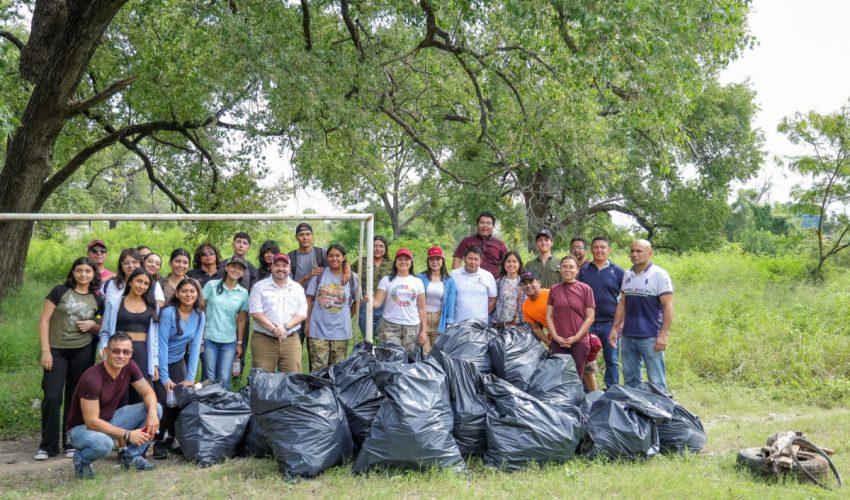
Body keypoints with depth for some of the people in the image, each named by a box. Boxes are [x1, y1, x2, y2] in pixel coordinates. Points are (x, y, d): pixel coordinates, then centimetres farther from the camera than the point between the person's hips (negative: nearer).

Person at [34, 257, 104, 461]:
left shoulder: (97, 299, 6)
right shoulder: (60, 291, -3)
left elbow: (102, 328, 17)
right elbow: (44, 320, -4)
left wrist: (92, 325, -7)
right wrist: (45, 350, -10)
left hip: (83, 352, 2)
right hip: (57, 351, -2)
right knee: (52, 397, -6)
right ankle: (47, 445, 6)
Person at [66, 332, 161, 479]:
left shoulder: (129, 367, -11)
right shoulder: (91, 378, -30)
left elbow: (147, 391, -4)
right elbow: (91, 421, -30)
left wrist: (152, 412, -27)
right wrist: (127, 435, -30)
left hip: (110, 420, 7)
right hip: (82, 427, -6)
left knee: (156, 408, -10)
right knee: (103, 443, -41)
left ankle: (130, 455, 2)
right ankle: (81, 459, -4)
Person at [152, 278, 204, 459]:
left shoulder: (200, 316, -4)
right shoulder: (168, 312, -19)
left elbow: (195, 346, -7)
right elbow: (162, 344, -20)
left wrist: (190, 377, -13)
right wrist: (164, 377, -21)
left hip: (178, 362, 4)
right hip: (160, 362, -4)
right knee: (165, 402, -14)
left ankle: (173, 439, 14)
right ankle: (159, 442, 3)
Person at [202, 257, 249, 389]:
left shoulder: (243, 293, 4)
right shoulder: (212, 285, -3)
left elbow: (241, 319, 10)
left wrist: (239, 343, 10)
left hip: (229, 341, 2)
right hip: (209, 338, -2)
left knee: (224, 378, 1)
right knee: (210, 377, 1)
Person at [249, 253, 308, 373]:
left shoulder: (297, 288, 12)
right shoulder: (260, 286, 5)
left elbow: (302, 313, 5)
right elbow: (255, 312, -4)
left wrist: (286, 327, -11)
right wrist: (274, 329, -15)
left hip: (291, 341, 2)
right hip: (263, 341, -2)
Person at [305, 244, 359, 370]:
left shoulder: (352, 278, 1)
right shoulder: (319, 274, 1)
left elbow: (356, 302, 12)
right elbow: (309, 300, 4)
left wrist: (346, 319, 8)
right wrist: (307, 323, 2)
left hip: (340, 331, 1)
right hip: (318, 330, 0)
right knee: (318, 369, 0)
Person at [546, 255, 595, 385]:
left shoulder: (585, 289, -1)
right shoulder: (554, 290, 7)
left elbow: (590, 318, -2)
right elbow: (549, 316, 7)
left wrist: (575, 338, -8)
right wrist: (556, 337, -4)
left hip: (579, 342, -2)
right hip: (558, 342, 2)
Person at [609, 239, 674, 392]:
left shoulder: (659, 275, -6)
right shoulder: (627, 275, 12)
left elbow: (668, 306, -9)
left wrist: (664, 334, -15)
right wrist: (614, 328, 13)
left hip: (650, 338, -6)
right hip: (627, 336, 6)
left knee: (656, 381, -2)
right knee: (630, 380, 12)